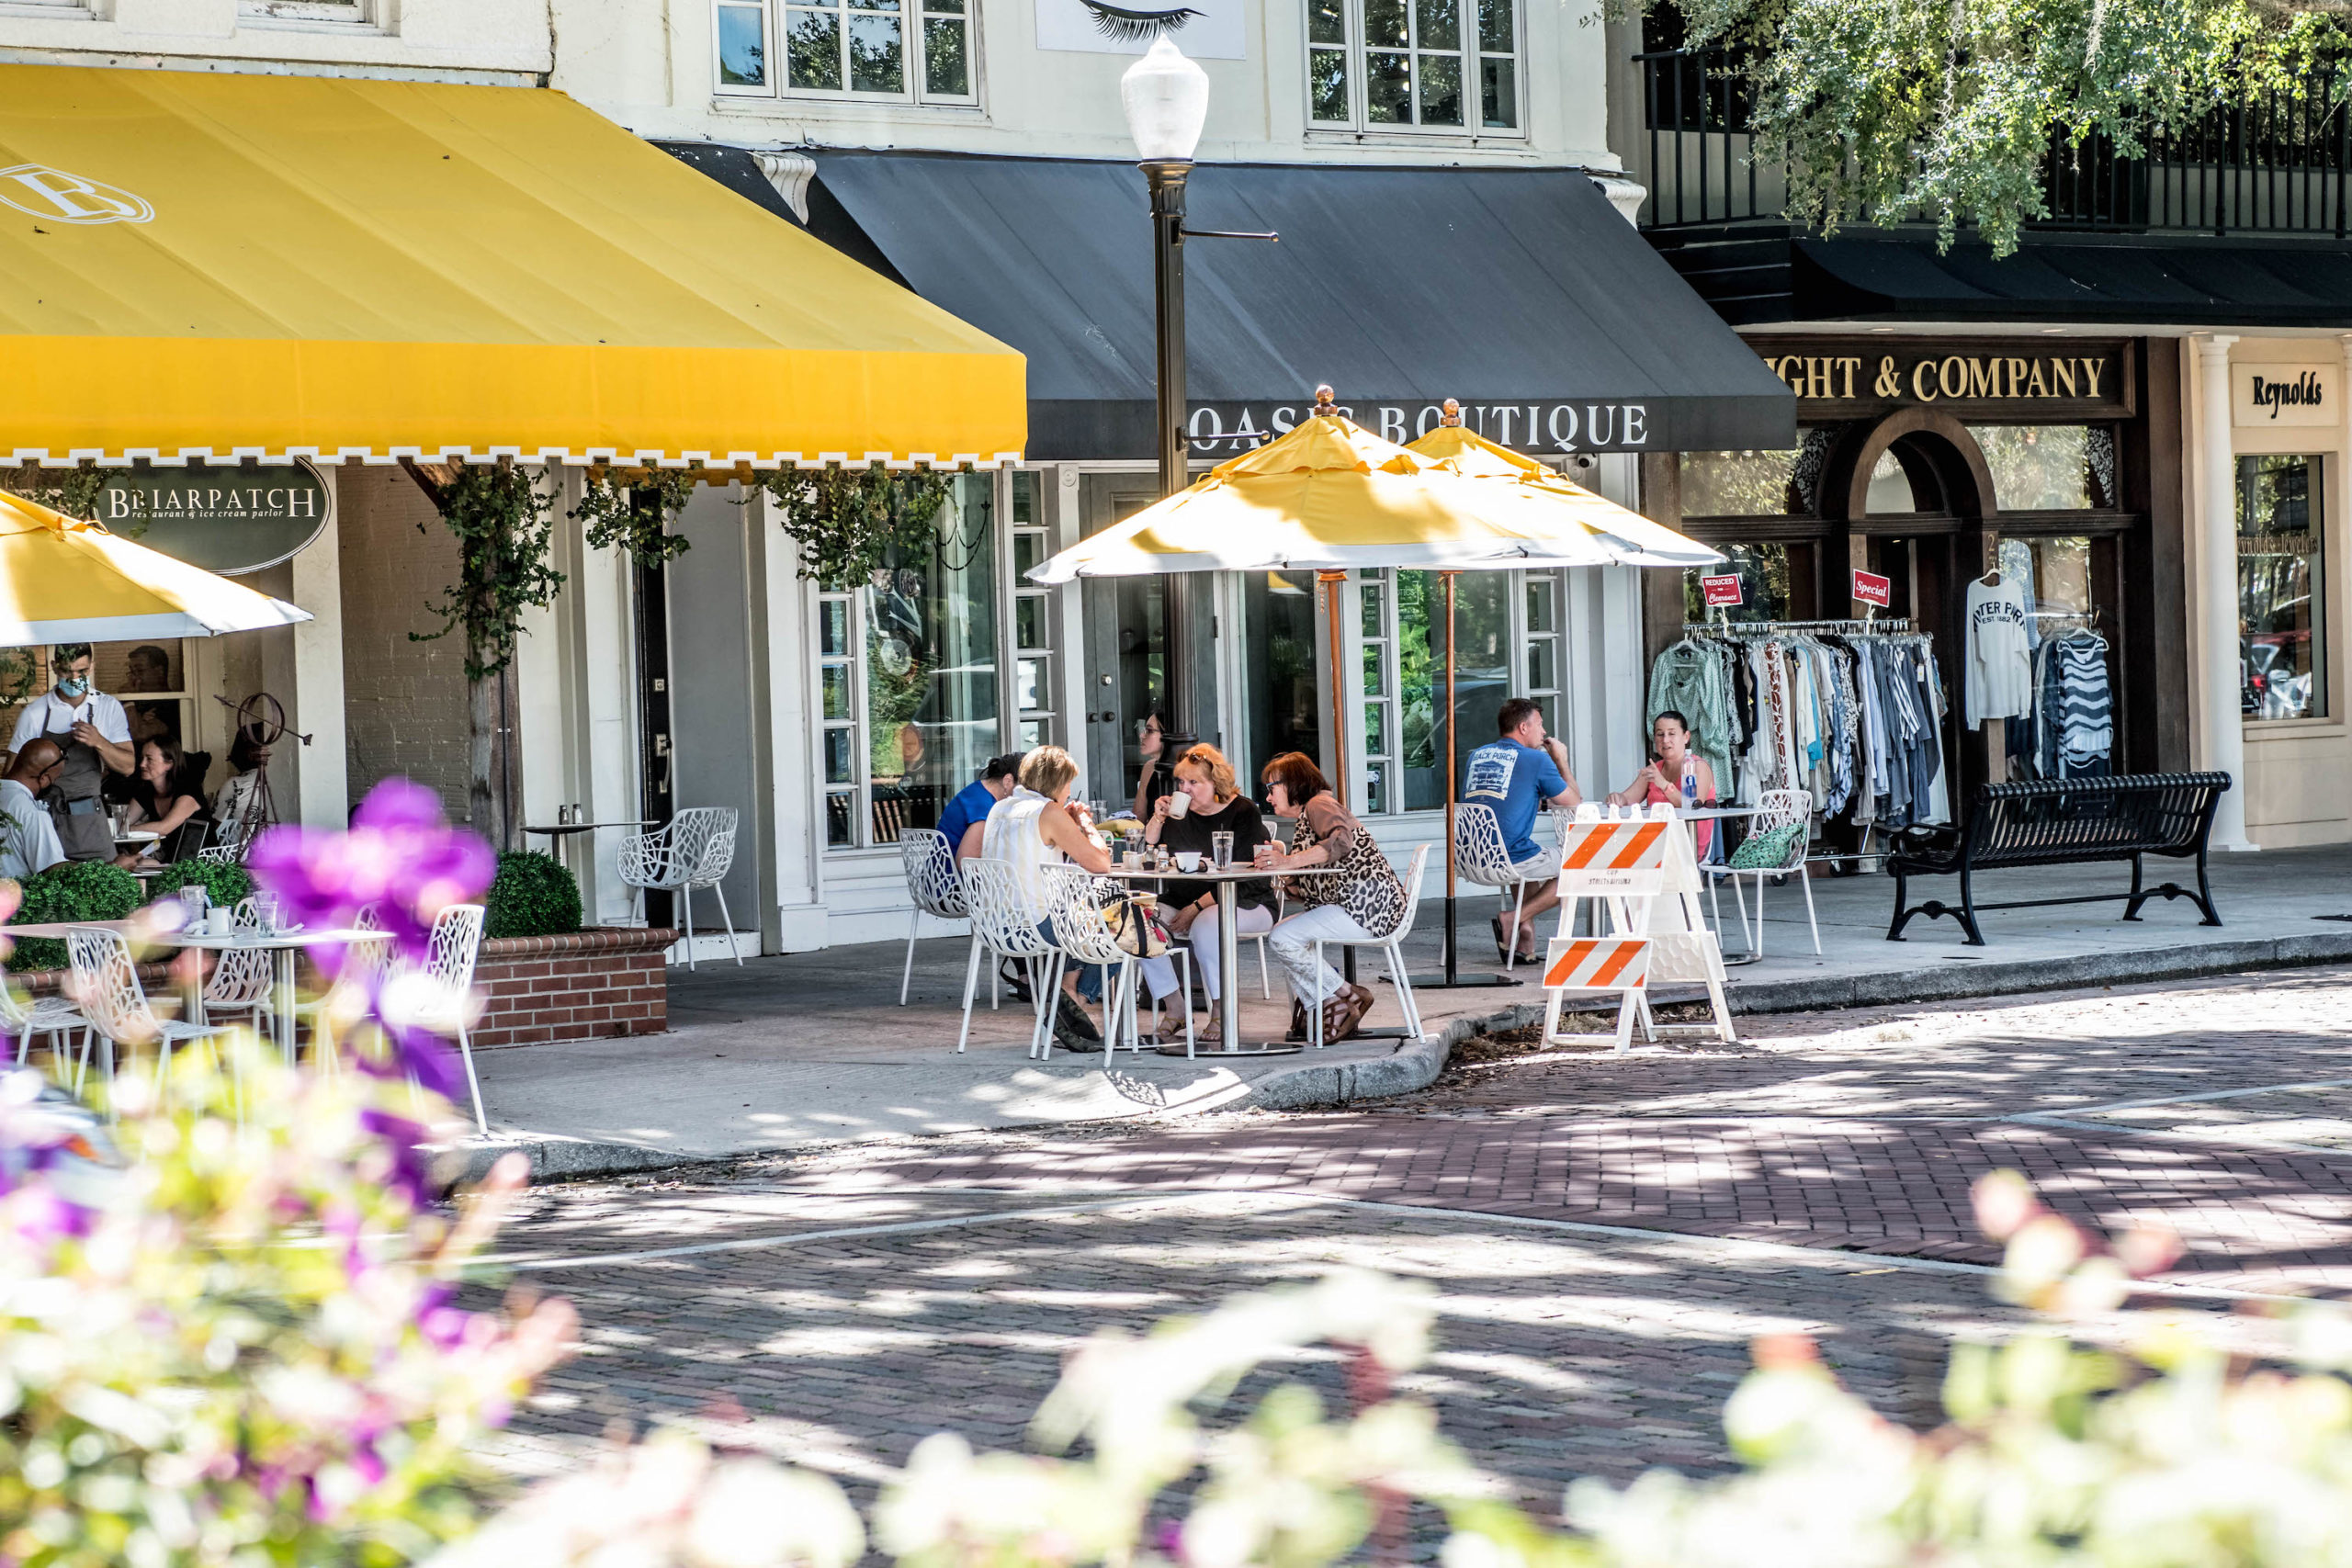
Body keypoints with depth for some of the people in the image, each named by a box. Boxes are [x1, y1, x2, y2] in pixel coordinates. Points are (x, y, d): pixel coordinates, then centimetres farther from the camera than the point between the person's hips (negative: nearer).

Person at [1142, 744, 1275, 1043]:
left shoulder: (1243, 812, -7)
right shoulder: (1179, 810, 11)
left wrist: (1197, 907, -21)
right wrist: (1157, 820, -5)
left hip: (1246, 904, -6)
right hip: (1183, 901, 6)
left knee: (1205, 926, -37)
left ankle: (1220, 1013, -23)